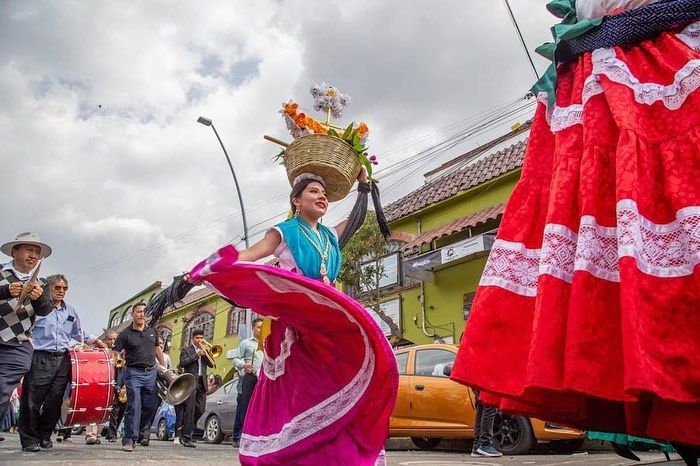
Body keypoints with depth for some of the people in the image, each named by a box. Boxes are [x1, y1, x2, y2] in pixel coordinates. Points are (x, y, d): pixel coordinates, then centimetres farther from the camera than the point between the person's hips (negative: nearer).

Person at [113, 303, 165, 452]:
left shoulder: (152, 331, 12)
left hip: (151, 372, 5)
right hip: (133, 373, -4)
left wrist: (164, 367, 22)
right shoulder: (126, 334, -3)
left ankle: (142, 432, 27)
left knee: (150, 405, 6)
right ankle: (129, 439, -2)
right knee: (134, 406, -9)